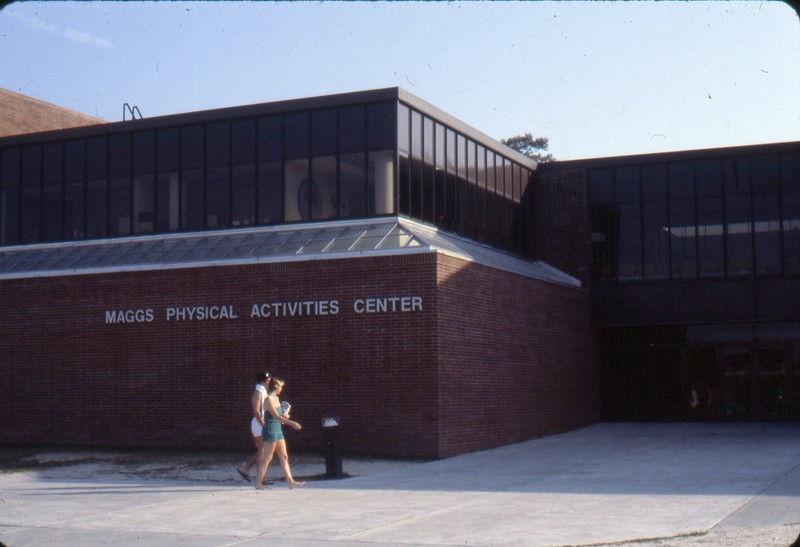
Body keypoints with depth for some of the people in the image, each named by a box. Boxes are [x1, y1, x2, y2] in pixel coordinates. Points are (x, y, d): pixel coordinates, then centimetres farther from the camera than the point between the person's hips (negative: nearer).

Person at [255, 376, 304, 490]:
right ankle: (259, 483, 3)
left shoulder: (276, 398, 14)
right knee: (267, 458, -3)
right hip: (271, 429, -9)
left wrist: (285, 415, 1)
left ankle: (291, 482, 10)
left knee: (284, 457, 8)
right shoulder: (269, 399, -13)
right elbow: (276, 416, -21)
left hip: (278, 429, 9)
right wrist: (292, 423, -24)